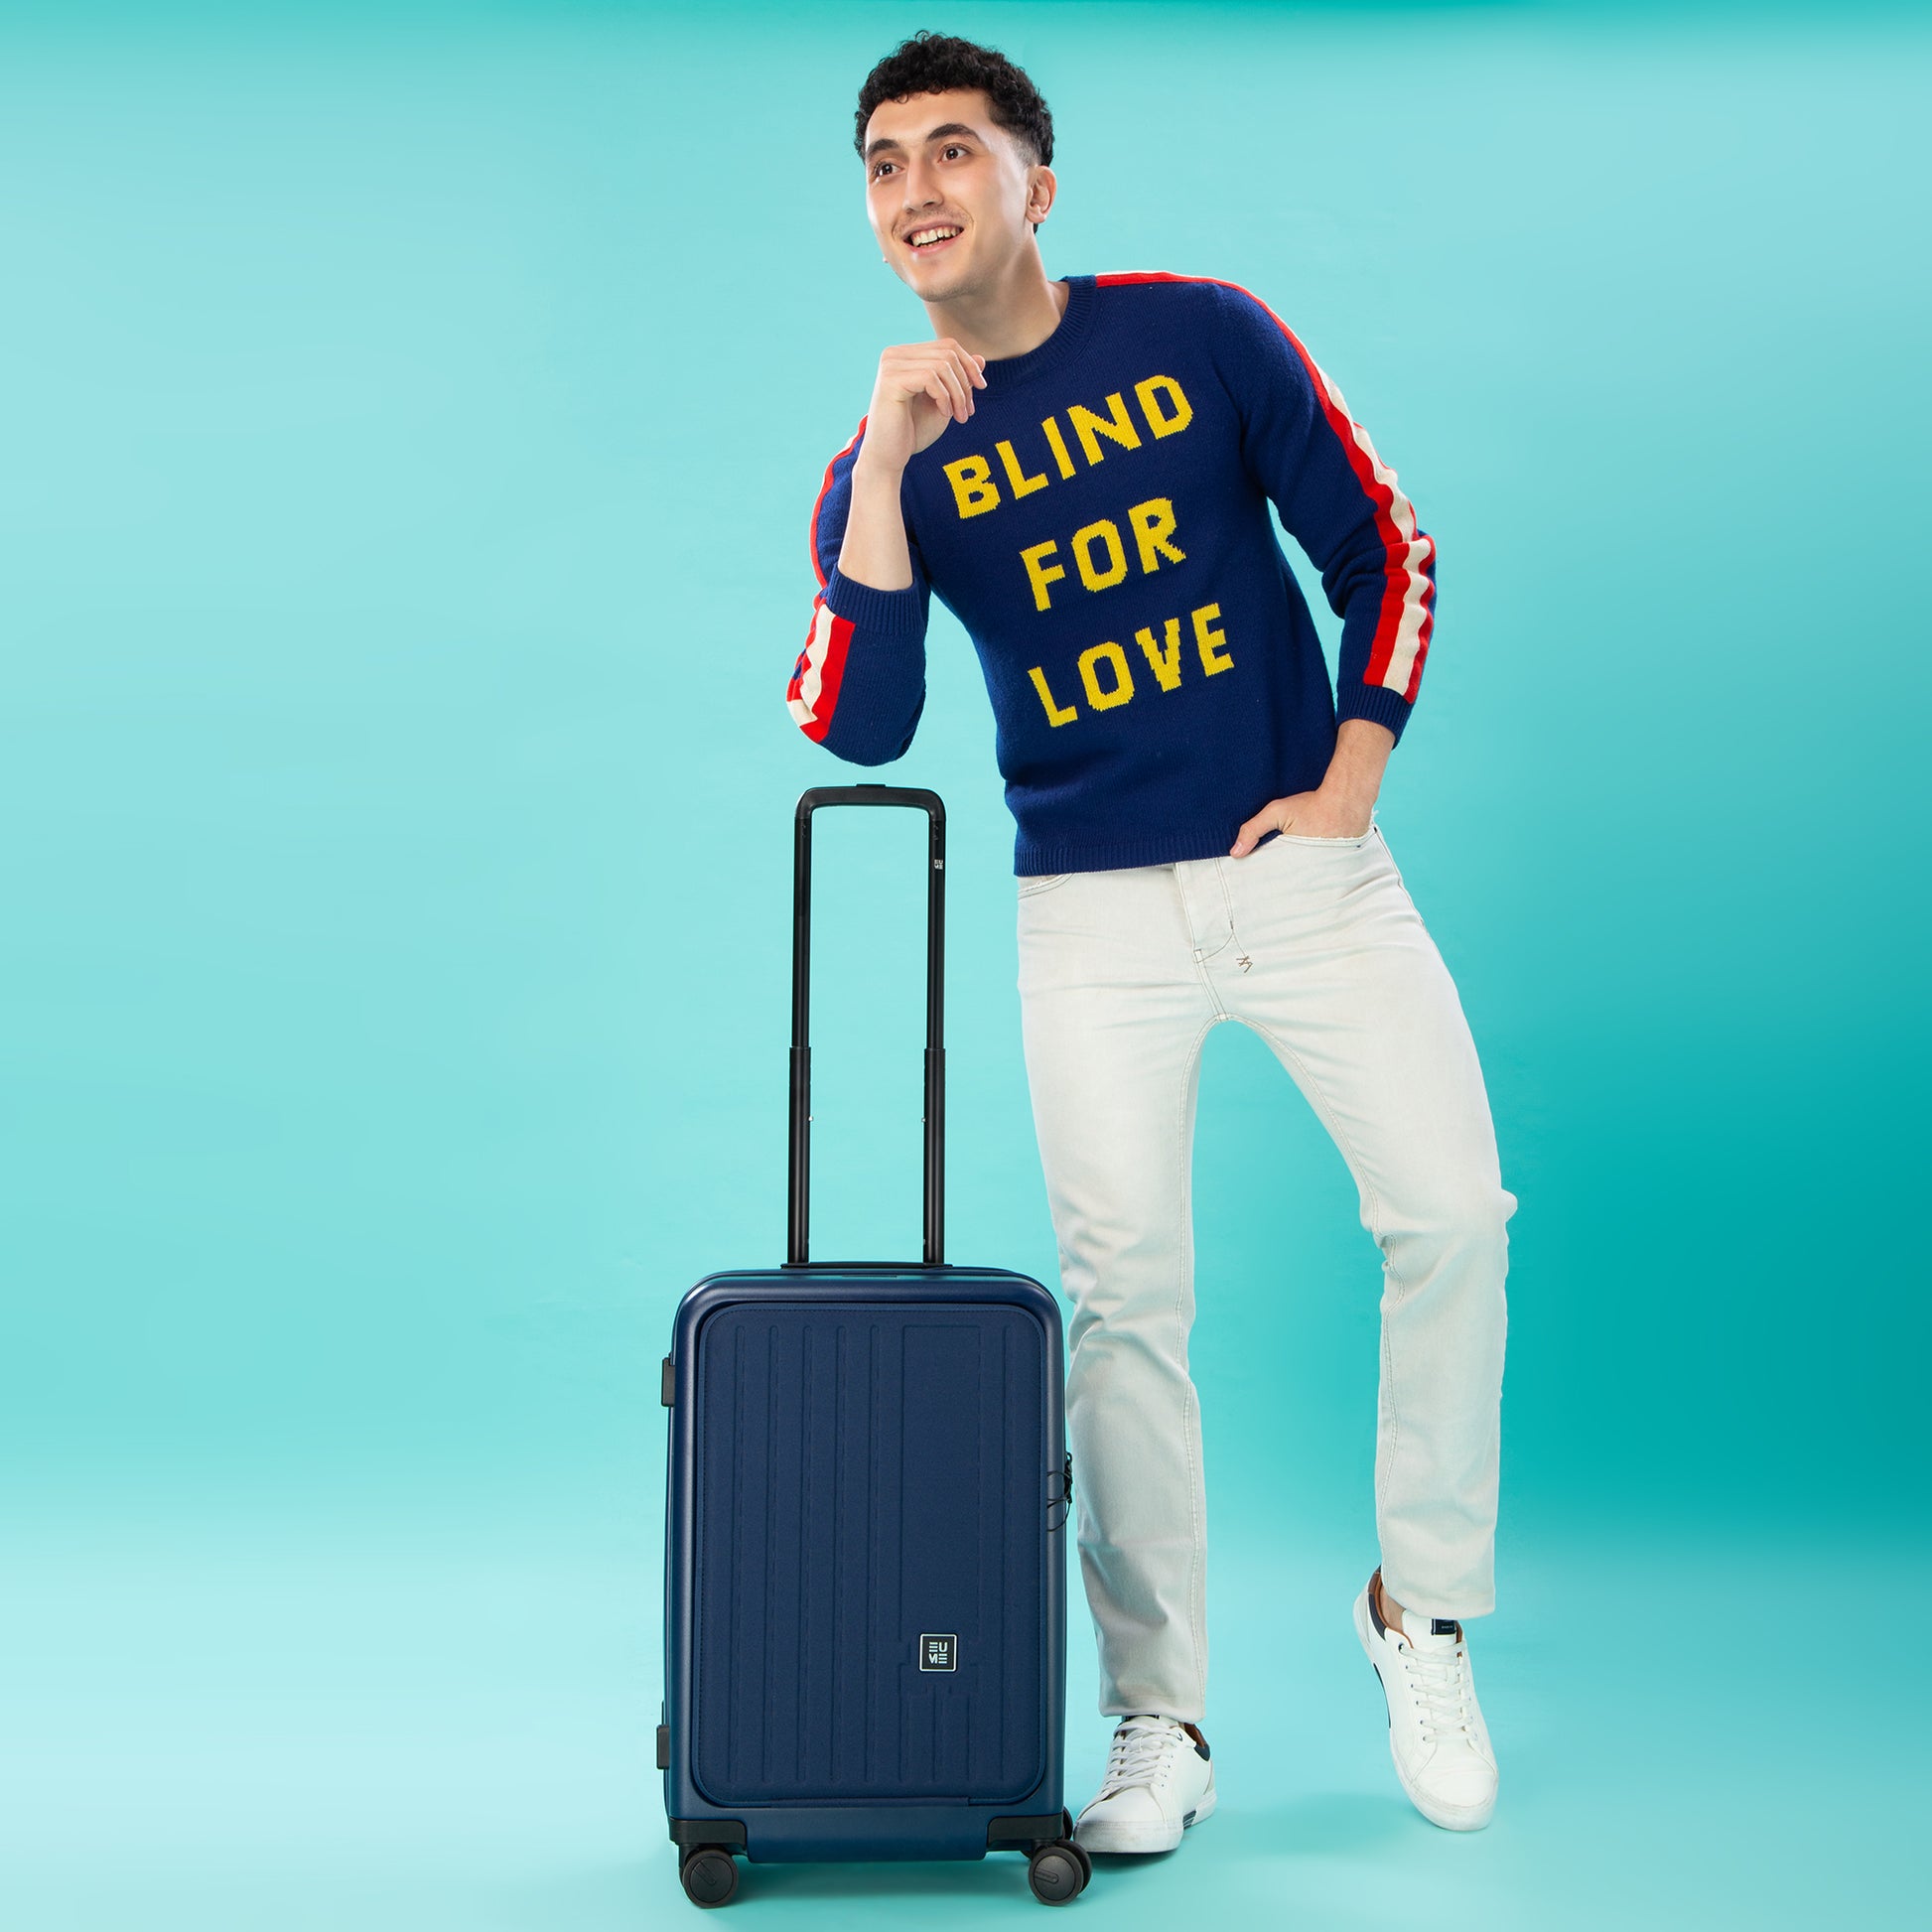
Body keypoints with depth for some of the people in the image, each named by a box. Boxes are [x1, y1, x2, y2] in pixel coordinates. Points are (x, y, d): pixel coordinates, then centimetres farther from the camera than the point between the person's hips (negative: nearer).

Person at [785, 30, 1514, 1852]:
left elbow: (1381, 551, 6)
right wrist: (883, 464, -20)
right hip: (1096, 911, 0)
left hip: (1304, 866, 0)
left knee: (1450, 1210, -9)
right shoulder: (884, 462, 1)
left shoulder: (1203, 334, 1)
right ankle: (1158, 1720, 10)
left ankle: (1421, 1608, 14)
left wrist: (1350, 783, -2)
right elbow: (854, 727, -14)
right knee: (1124, 1293, -3)